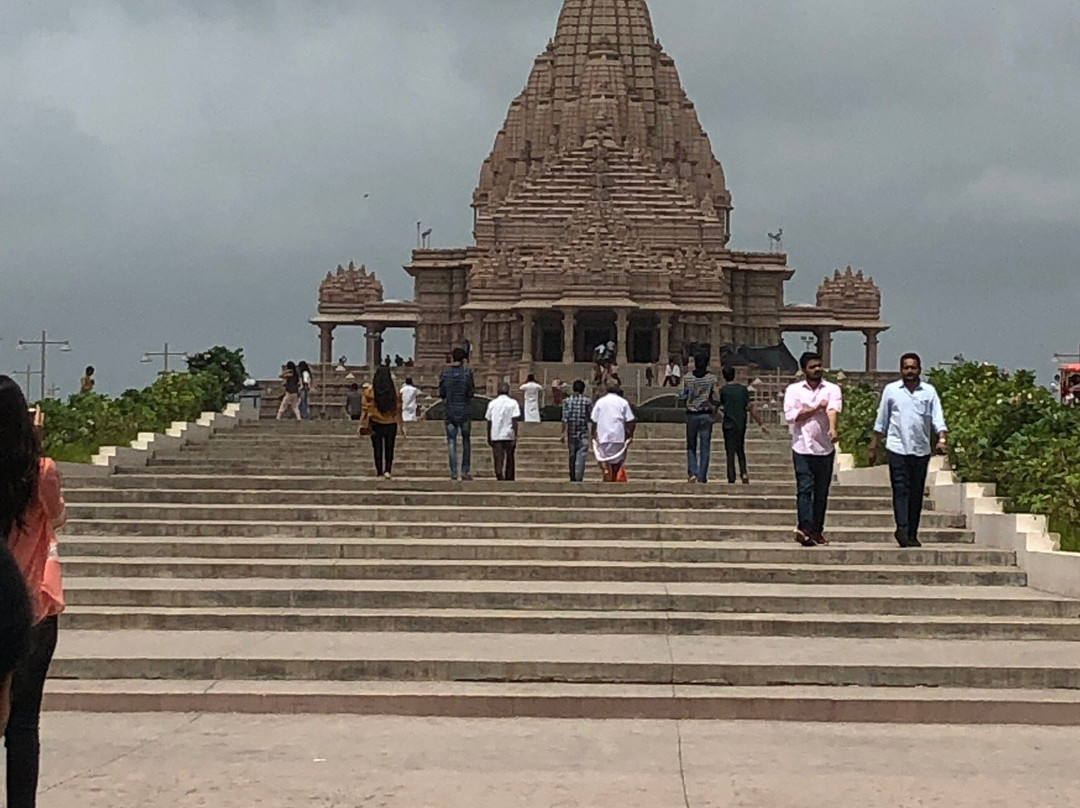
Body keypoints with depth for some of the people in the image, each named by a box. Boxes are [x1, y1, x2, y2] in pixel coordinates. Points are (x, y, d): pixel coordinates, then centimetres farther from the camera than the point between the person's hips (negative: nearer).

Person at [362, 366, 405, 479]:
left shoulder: (370, 391, -7)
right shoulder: (395, 391, -3)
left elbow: (366, 410, -8)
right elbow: (398, 410, -1)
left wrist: (364, 424, -1)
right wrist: (402, 426, 4)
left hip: (376, 423, -1)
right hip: (391, 423, 1)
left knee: (377, 448, 8)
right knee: (389, 448, 11)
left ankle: (379, 471, 8)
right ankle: (388, 470, -2)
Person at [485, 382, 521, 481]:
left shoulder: (492, 403, 7)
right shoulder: (513, 403, 0)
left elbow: (489, 421, 9)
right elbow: (515, 421, -7)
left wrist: (489, 437, 16)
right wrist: (515, 436, -6)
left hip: (496, 436, 1)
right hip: (509, 436, -1)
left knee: (498, 460, -5)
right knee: (510, 460, 13)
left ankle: (499, 475, -28)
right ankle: (509, 479, 17)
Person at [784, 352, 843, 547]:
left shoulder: (832, 389, 5)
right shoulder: (793, 390, 7)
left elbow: (833, 410, -15)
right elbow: (790, 415, -5)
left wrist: (832, 428, -34)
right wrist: (815, 409, -9)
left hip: (825, 448, 2)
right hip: (802, 447, -1)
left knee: (822, 492, 6)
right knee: (805, 489, -12)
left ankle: (817, 531, 13)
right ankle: (805, 528, -21)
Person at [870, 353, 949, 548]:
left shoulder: (929, 391, 7)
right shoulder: (891, 390, 6)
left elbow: (938, 418, -1)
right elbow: (881, 421, 11)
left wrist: (942, 439, -17)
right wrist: (874, 446, 10)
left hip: (921, 449, 2)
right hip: (897, 448, -2)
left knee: (916, 493, 5)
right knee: (901, 489, -11)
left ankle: (912, 534, 10)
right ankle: (902, 528, -19)